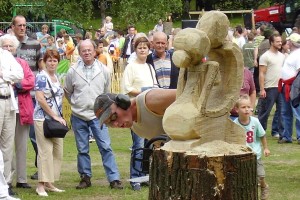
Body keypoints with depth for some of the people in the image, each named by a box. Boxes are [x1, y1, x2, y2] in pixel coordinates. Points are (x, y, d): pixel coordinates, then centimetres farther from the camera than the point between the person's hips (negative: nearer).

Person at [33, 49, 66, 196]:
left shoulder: (56, 78, 15)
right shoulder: (41, 77, -8)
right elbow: (40, 98, -16)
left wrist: (59, 117, 12)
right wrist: (54, 116, -15)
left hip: (56, 119, 8)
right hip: (43, 119, -8)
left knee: (58, 152, 6)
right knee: (45, 151, -10)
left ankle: (49, 183, 12)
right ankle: (41, 185, -8)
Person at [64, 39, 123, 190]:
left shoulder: (103, 70, 0)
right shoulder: (73, 71, -1)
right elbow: (67, 92, 13)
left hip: (98, 116, -1)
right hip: (78, 116, 1)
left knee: (106, 147, -6)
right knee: (82, 150, 8)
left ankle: (114, 179, -5)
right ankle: (85, 178, 18)